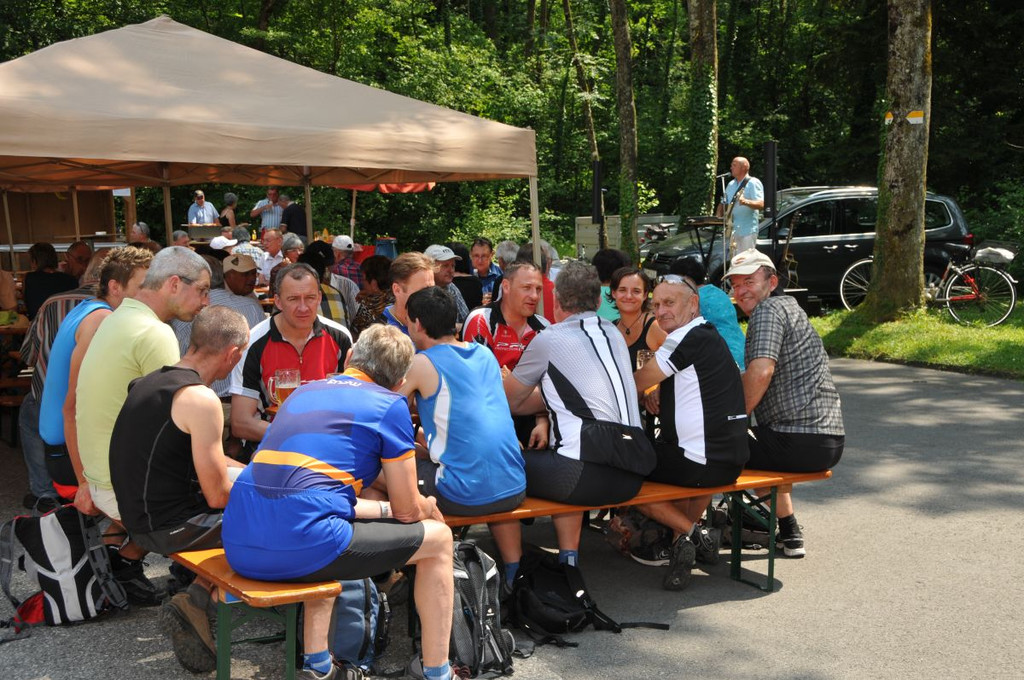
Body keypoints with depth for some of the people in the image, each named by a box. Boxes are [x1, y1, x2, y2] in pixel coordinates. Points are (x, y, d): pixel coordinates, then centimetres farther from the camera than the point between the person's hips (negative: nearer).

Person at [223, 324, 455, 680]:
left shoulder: (303, 392, 24)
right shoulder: (390, 404, 6)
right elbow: (407, 510, 10)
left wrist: (384, 508, 38)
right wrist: (427, 507, 33)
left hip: (239, 547, 7)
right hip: (300, 545, -7)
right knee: (438, 538, 13)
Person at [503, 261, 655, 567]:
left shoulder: (549, 339, 0)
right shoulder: (613, 334, 18)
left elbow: (508, 399, 15)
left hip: (589, 473, -7)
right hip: (631, 477, 7)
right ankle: (569, 560, 26)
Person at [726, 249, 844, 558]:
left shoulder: (768, 309, -8)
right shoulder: (787, 305, 23)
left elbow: (761, 372, -23)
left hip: (800, 438, -10)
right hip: (829, 441, 10)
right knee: (763, 446, 38)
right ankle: (789, 533, 37)